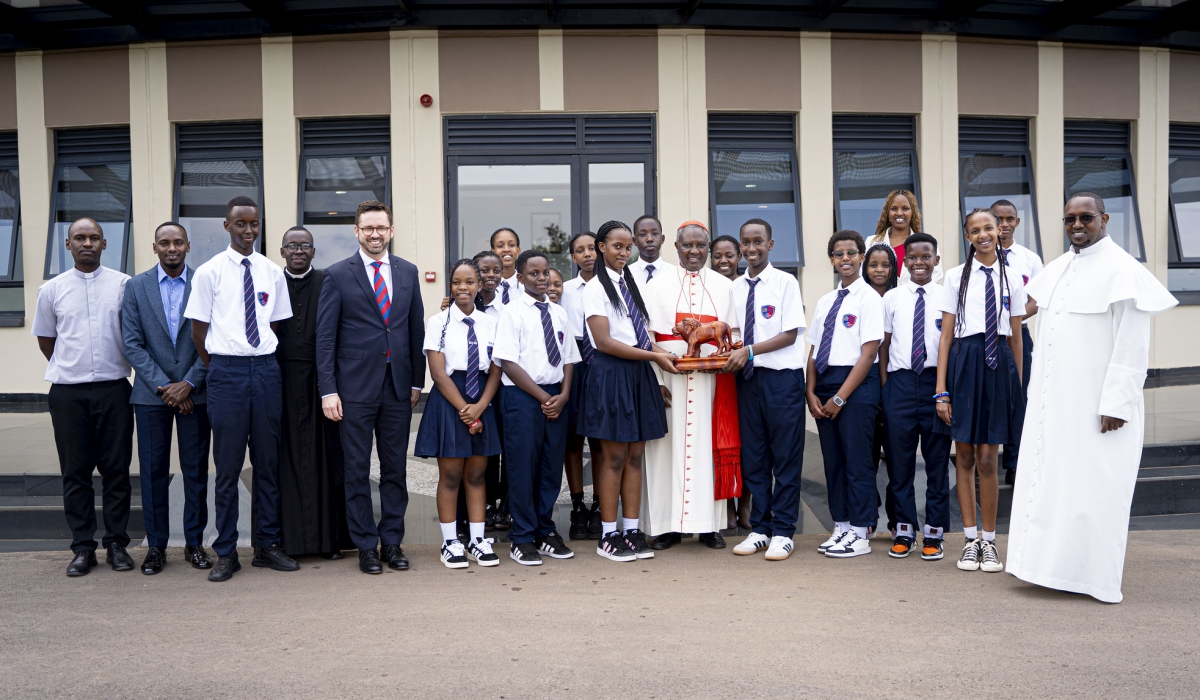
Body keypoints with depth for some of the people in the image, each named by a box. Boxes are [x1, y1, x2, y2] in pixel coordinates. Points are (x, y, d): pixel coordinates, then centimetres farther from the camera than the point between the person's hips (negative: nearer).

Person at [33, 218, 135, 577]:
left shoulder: (123, 285, 2)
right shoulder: (52, 289, 6)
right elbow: (45, 340, 17)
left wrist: (109, 367, 10)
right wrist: (72, 366, 13)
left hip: (114, 388, -1)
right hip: (68, 392, 1)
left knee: (116, 469, 4)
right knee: (75, 471, 5)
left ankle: (116, 544, 13)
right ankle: (82, 547, 13)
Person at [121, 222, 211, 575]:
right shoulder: (136, 287, 5)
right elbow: (132, 343, -1)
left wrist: (189, 383, -9)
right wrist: (163, 386, -9)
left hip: (193, 392, -1)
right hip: (151, 393, 1)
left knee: (196, 470, 5)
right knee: (153, 470, 5)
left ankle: (194, 543, 15)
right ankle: (156, 545, 15)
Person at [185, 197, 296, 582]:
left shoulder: (273, 273, 9)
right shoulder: (209, 272, 0)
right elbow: (198, 332, 3)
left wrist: (262, 363, 8)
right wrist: (218, 372, 4)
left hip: (266, 368, 3)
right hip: (226, 370, -3)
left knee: (268, 461, 8)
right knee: (227, 464, 1)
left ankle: (267, 546, 18)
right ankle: (226, 553, 12)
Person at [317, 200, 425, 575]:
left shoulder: (408, 272, 9)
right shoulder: (338, 274, -1)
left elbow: (416, 329, 12)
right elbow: (325, 336, -2)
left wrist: (417, 381, 8)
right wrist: (328, 390, -8)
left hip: (398, 385, 3)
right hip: (356, 388, -3)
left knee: (395, 468, 9)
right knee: (358, 471, 4)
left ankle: (392, 541, 20)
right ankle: (366, 546, 15)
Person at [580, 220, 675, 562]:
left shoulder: (631, 282, 15)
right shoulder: (596, 287, -6)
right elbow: (604, 342, -14)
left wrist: (662, 352, -1)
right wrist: (654, 355, -14)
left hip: (639, 374, 6)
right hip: (611, 373, -6)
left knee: (635, 456, 8)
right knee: (614, 457, -1)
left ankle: (632, 531, 15)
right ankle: (609, 536, 10)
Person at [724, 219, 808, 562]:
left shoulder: (785, 282, -3)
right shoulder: (736, 288, 11)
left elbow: (790, 334, -9)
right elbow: (736, 334, 13)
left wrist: (749, 351, -16)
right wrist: (731, 353, -8)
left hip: (782, 377, -5)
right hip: (748, 378, 5)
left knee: (785, 457, 0)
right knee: (753, 457, 8)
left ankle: (782, 533, 10)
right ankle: (759, 529, 19)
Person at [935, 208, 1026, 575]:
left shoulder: (1011, 280, 9)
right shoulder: (956, 277, 4)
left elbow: (1016, 337, 12)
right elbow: (946, 335, 2)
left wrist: (1018, 386, 10)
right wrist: (941, 389, -3)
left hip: (998, 365, 0)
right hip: (964, 362, 0)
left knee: (987, 459, 1)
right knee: (964, 457, 6)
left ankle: (989, 541, 15)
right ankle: (970, 539, 18)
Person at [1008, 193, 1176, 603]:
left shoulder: (1122, 270, -9)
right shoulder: (1056, 270, 13)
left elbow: (1132, 344, -13)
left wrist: (1116, 403, -18)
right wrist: (1039, 395, 14)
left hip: (1095, 404, -7)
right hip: (1052, 401, 7)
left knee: (1090, 487, -1)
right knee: (1049, 481, 10)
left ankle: (1092, 577, 11)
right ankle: (1057, 566, 20)